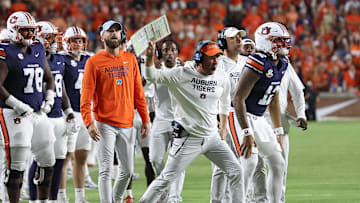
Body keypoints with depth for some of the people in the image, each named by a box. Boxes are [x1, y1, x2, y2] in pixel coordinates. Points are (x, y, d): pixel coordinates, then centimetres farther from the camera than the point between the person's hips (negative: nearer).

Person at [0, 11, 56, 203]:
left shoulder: (38, 51, 11)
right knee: (16, 166, -7)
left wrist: (48, 101, 8)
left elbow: (49, 78, 24)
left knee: (47, 161, 11)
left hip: (38, 114, 8)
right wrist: (19, 106, -19)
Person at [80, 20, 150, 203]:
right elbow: (86, 95, -7)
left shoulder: (130, 59, 11)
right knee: (106, 170, -9)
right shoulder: (94, 62, -2)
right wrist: (89, 123, -18)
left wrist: (145, 119, 10)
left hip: (127, 124, 5)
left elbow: (138, 92, 14)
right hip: (105, 124, -5)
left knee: (127, 171, 11)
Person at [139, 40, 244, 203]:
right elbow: (152, 76, -15)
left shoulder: (222, 79, 2)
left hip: (212, 138, 4)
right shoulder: (182, 75, -11)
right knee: (166, 178, -4)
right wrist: (150, 57, -32)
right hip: (188, 139, -4)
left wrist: (223, 127, 21)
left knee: (235, 171, -2)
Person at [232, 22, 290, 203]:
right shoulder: (259, 64, -23)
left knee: (278, 164, 9)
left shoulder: (281, 64, 5)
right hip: (240, 117, -10)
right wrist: (246, 133, -30)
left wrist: (278, 132, 19)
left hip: (258, 119, 10)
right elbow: (238, 99, -26)